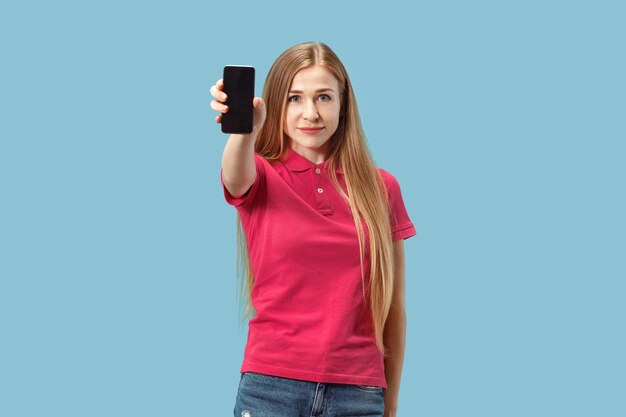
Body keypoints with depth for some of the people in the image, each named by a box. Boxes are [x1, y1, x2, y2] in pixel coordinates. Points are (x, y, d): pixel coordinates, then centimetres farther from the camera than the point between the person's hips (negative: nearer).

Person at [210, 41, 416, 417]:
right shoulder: (261, 178, 2)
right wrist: (244, 130, -46)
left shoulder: (381, 189, 5)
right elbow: (237, 175, -24)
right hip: (272, 385, -1)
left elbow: (395, 307, 9)